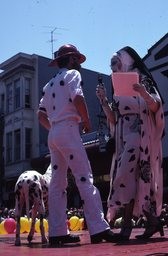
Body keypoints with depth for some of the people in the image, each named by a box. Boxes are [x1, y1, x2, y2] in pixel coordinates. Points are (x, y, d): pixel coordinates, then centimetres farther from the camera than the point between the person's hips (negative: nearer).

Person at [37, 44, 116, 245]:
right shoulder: (72, 74, 2)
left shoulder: (50, 84, 25)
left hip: (53, 134, 8)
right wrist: (87, 122, -6)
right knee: (85, 178, -12)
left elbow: (41, 114, 20)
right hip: (68, 129, -8)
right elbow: (78, 98, -16)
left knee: (57, 182, 6)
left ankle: (57, 232, 6)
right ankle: (98, 229, -17)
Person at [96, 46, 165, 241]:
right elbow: (113, 119, 16)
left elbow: (155, 107, -10)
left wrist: (144, 94, -29)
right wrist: (103, 100, 5)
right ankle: (153, 220, 10)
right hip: (123, 138, 8)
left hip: (138, 135, -7)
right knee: (138, 180, 4)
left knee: (127, 176, -17)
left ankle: (126, 227, -17)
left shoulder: (141, 80, 2)